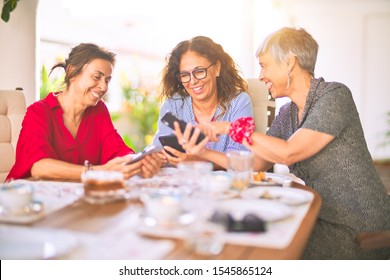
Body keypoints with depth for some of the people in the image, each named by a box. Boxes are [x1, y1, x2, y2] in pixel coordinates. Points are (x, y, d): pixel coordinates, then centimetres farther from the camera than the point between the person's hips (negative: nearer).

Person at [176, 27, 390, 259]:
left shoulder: (335, 95, -15)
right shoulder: (287, 114, 8)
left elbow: (288, 154, -22)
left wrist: (232, 127, -18)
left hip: (358, 229, -6)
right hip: (322, 220, 6)